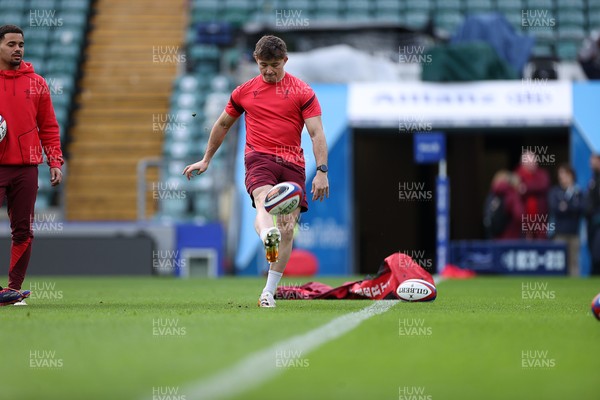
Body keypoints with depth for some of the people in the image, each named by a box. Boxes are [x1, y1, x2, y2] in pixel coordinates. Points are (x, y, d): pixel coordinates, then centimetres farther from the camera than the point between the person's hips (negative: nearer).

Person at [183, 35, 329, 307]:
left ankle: (269, 292, 4)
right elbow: (222, 125, 28)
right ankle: (267, 237, -69)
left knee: (288, 229, -5)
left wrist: (321, 170, -10)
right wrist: (206, 160, 33)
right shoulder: (244, 92, 14)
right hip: (259, 158, -1)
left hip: (292, 163, 1)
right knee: (264, 202, -34)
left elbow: (316, 133, 1)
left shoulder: (302, 92, 6)